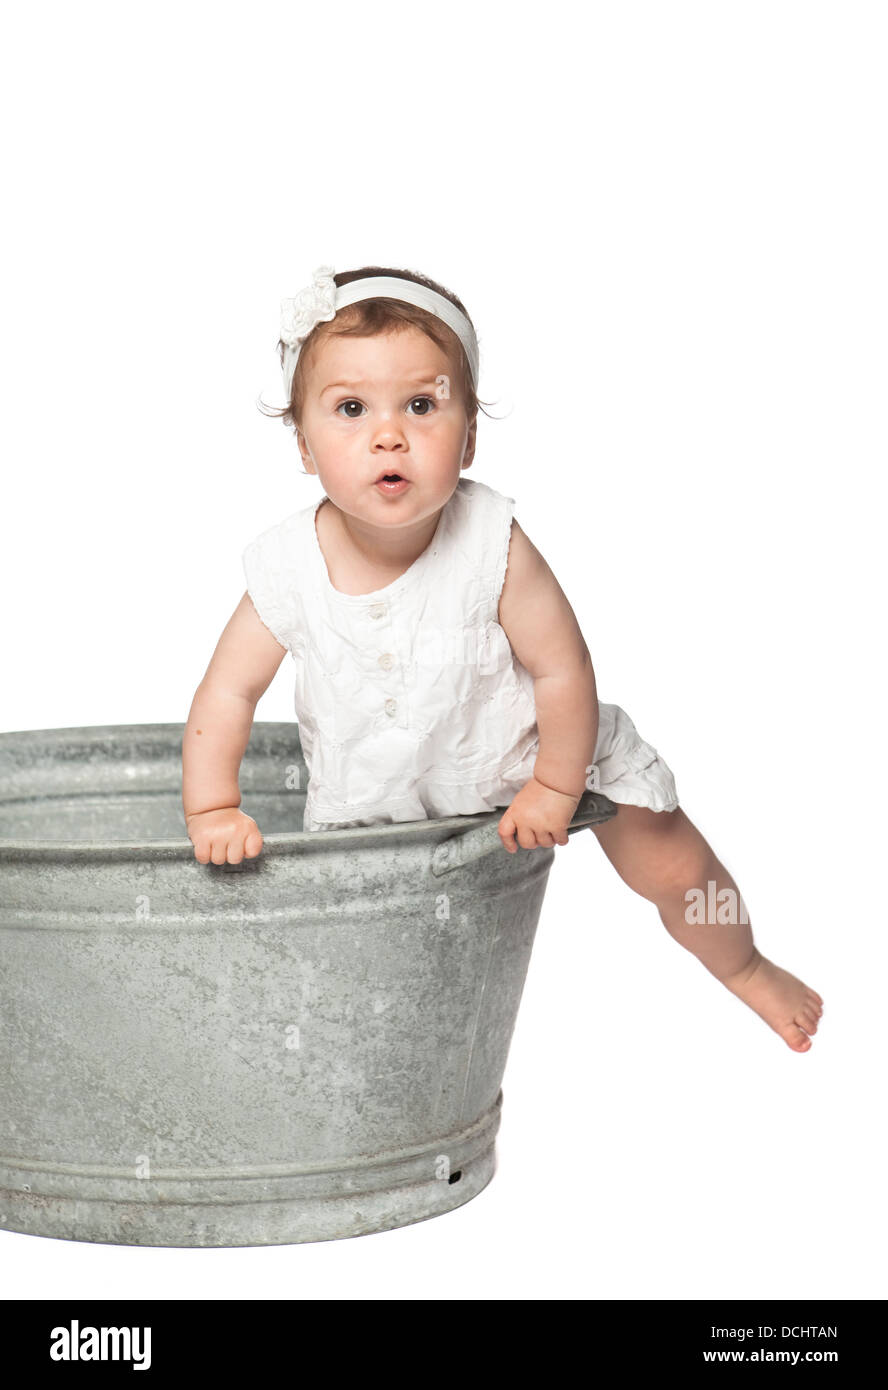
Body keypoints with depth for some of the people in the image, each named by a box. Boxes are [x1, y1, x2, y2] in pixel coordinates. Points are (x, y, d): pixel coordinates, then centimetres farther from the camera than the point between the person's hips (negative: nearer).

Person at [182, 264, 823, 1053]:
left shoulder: (494, 548, -32)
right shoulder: (290, 570, -25)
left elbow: (564, 671, -22)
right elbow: (228, 694, -14)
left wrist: (555, 789, -15)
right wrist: (212, 811, -20)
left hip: (533, 753, -2)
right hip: (379, 793, 2)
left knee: (671, 867, 4)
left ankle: (743, 966, 36)